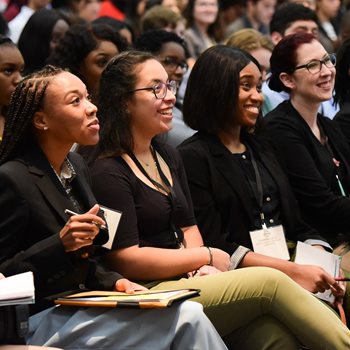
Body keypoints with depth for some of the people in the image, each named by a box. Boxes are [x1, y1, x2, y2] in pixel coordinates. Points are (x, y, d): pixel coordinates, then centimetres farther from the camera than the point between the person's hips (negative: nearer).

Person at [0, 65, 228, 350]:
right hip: (41, 323, -8)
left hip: (79, 308, 8)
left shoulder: (75, 166, 13)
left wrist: (114, 282, 3)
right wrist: (61, 244, -25)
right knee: (185, 316, -22)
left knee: (188, 314, -17)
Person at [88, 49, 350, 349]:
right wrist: (208, 258, -5)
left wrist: (202, 270, -3)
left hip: (186, 281, 7)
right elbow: (127, 259, -12)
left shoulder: (167, 156, 18)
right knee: (269, 282, -22)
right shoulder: (108, 173, -8)